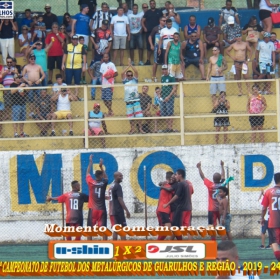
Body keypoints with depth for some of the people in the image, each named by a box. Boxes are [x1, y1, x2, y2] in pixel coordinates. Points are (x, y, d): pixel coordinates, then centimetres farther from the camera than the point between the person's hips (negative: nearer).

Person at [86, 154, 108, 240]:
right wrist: (101, 167, 22)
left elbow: (88, 173, 13)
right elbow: (106, 177, 21)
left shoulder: (91, 182, -3)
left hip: (92, 209, 0)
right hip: (101, 210, 0)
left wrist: (90, 162, 21)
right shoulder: (103, 183, -3)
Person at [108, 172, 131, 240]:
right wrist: (127, 210, -17)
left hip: (112, 211, 8)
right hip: (118, 211, -8)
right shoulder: (118, 186, -10)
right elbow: (120, 199, -17)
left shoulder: (111, 187, 16)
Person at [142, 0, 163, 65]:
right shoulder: (147, 12, 9)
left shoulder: (159, 12, 8)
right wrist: (144, 27, -6)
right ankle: (148, 60, 6)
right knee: (149, 46, 1)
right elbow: (143, 21, 9)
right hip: (149, 32, 1)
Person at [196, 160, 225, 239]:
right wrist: (222, 166, 30)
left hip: (212, 210, -3)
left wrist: (199, 167, 14)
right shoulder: (222, 185, -2)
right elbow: (223, 176, 16)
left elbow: (202, 177, 2)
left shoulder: (210, 185, -9)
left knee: (213, 226, -4)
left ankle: (213, 240, -10)